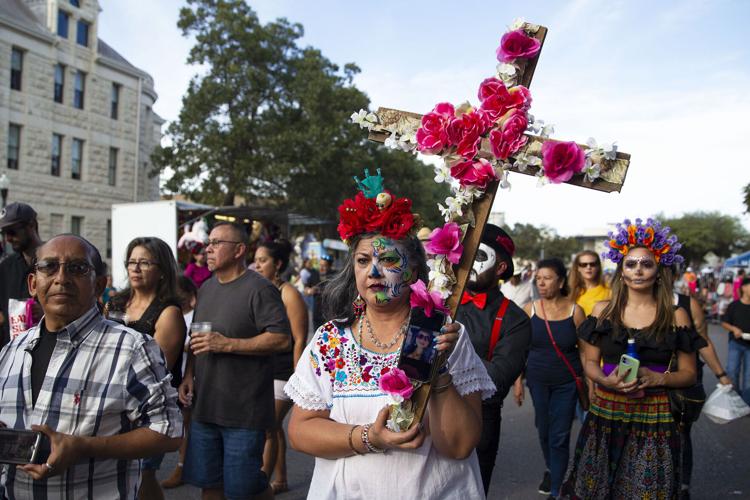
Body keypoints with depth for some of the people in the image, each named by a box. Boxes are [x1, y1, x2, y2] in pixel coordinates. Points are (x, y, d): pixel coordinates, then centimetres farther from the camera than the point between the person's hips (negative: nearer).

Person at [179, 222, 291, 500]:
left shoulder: (259, 289, -12)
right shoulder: (206, 288, 13)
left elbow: (281, 339, -19)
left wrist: (227, 344, -22)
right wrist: (188, 375, 8)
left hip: (244, 412, -7)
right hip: (204, 406, 8)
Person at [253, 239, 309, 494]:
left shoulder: (289, 294, -11)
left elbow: (299, 340, -13)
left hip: (283, 372, -7)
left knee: (268, 428, -4)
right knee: (274, 427, 14)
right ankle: (280, 480, 26)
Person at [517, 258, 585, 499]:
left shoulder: (575, 310, -7)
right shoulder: (529, 309, -4)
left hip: (567, 382, -2)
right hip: (537, 380, 2)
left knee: (560, 437, 0)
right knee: (543, 430, 16)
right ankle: (551, 469, 43)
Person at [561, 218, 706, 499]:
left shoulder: (675, 316, 1)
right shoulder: (603, 311, 4)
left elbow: (689, 373, 4)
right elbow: (590, 363, 7)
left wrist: (657, 378, -15)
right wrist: (606, 381, -14)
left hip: (653, 419, -1)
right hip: (604, 414, 1)